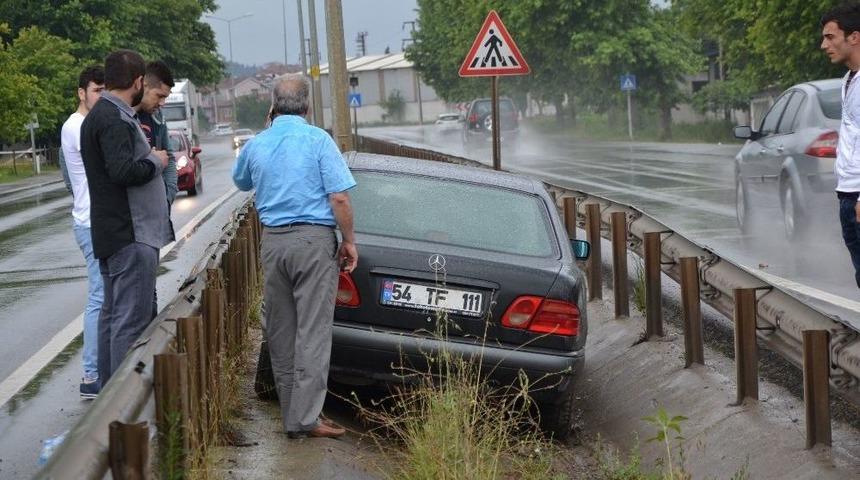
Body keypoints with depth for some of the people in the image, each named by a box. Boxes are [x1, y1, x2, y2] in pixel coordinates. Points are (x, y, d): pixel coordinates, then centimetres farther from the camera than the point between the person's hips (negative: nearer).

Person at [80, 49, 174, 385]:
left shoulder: (100, 115, 16)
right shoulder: (115, 120, -16)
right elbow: (123, 171, -27)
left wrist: (138, 142, 17)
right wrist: (155, 161, -11)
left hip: (111, 233, 11)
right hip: (131, 235, -11)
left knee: (113, 314, 15)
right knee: (132, 319, -10)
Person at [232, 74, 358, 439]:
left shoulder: (256, 145, 7)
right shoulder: (317, 140, -7)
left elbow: (241, 182, 29)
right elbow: (339, 197, -11)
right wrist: (349, 241, 0)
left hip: (273, 241, 5)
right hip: (314, 240, -5)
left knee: (280, 333, 11)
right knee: (313, 331, -4)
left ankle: (291, 415, 14)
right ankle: (306, 418, -8)